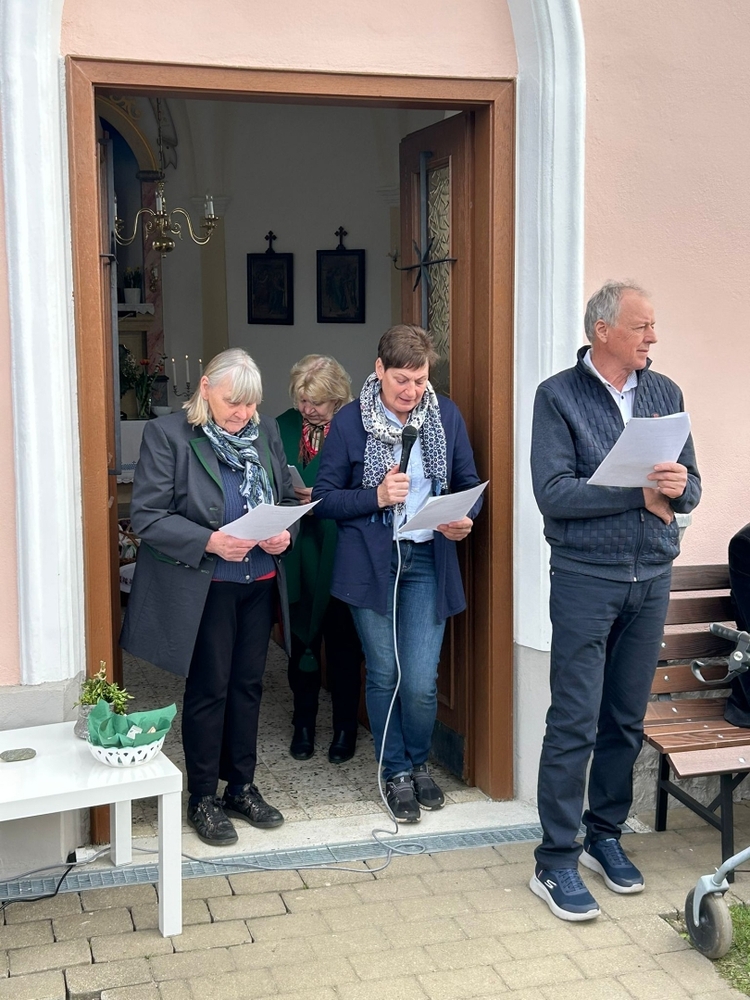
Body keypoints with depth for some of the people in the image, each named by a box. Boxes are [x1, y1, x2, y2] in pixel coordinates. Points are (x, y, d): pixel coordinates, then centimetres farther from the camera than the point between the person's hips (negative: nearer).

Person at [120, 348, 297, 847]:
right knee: (208, 689, 4)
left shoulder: (266, 432, 4)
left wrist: (284, 532, -8)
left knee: (248, 685, 13)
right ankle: (203, 797, 20)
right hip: (202, 589, -5)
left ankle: (242, 786, 29)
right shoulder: (168, 434, -11)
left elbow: (289, 497, 14)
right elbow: (147, 516, -14)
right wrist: (209, 542, -25)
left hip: (260, 583, 5)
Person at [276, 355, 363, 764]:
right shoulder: (283, 427, 5)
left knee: (343, 642, 7)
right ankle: (303, 725, 27)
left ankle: (345, 728, 21)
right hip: (298, 552, 4)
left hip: (340, 553, -4)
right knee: (302, 638, 13)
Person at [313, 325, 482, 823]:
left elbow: (469, 482, 9)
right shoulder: (349, 421, -5)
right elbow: (325, 498, -2)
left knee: (422, 682, -3)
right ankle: (396, 772, 28)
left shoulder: (447, 416, 2)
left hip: (427, 559, 1)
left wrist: (466, 519, -12)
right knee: (384, 675, 8)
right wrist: (377, 496, -17)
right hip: (370, 562, -1)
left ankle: (419, 762, 26)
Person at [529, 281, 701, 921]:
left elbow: (690, 487, 8)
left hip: (652, 579, 5)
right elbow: (553, 492, -17)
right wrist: (640, 494, -16)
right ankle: (556, 863, 5)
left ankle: (605, 833, 29)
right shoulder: (559, 396, -6)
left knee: (627, 720, 13)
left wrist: (679, 486, -15)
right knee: (574, 723, -4)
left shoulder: (665, 393, 8)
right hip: (586, 578, -5)